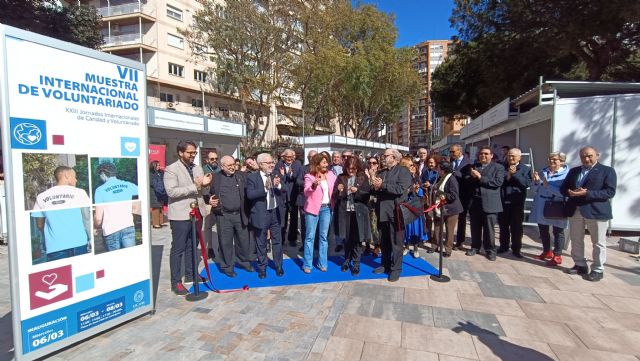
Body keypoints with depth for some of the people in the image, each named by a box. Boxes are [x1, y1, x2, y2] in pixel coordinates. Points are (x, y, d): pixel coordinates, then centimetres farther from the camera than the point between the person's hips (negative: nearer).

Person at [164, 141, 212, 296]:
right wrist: (194, 186, -24)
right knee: (178, 249, 2)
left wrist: (205, 185, -10)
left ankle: (190, 275, 29)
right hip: (180, 215, -6)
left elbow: (204, 192, 13)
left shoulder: (198, 168, 12)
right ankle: (176, 282, 11)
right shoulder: (171, 169, -8)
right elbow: (171, 191, -20)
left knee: (192, 246, 16)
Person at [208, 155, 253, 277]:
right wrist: (210, 200, -13)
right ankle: (227, 267, 23)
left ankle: (244, 262, 33)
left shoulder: (240, 176, 5)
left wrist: (246, 212, -5)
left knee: (243, 241, 13)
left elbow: (246, 193, 5)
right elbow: (210, 194, 8)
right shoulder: (215, 177, -2)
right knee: (226, 243, 7)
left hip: (240, 214, 3)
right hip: (224, 216, -2)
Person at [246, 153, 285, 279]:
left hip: (276, 213, 3)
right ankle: (262, 267, 26)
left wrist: (278, 185, -20)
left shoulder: (276, 176, 5)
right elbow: (250, 195, -18)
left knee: (277, 241, 13)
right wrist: (265, 188, -25)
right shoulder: (252, 177, -6)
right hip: (261, 214, -3)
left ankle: (279, 266, 27)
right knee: (261, 243, 10)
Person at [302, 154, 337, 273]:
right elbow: (306, 193, -21)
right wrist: (314, 185, -39)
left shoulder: (330, 174, 5)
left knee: (324, 236, 11)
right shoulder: (309, 177, -9)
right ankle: (307, 264, 13)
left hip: (327, 208, 4)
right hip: (313, 208, -4)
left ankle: (322, 263, 22)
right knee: (310, 237, 3)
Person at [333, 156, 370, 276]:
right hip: (344, 212, 2)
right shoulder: (341, 177, 4)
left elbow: (367, 196, -3)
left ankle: (356, 264, 16)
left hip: (358, 212, -2)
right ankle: (347, 261, 29)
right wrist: (338, 191, -18)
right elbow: (335, 196, 3)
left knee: (357, 239, 2)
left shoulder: (363, 178, 0)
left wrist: (357, 191, -20)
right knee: (346, 238, 11)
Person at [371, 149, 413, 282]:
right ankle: (385, 265, 29)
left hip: (395, 212, -6)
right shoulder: (380, 173, 17)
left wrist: (382, 185, -17)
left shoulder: (403, 171, -3)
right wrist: (375, 188, -8)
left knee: (396, 242, 2)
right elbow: (374, 192, 15)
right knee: (384, 241, 15)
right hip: (382, 211, 6)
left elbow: (401, 189, -19)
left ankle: (396, 268, 13)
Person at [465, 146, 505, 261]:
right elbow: (469, 182, 12)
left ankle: (490, 250, 15)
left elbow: (498, 182, -12)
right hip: (474, 202, 4)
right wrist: (472, 177, -10)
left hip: (489, 203, -3)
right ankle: (475, 247, 24)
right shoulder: (473, 166, 14)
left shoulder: (498, 167, 2)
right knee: (475, 228, 11)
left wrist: (480, 177, -15)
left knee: (489, 229, 2)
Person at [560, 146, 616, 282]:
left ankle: (598, 270, 15)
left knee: (598, 243, 4)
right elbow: (563, 188, 13)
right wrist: (569, 192, -10)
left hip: (596, 211, -5)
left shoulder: (607, 171, -2)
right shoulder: (573, 171, 13)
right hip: (575, 211, 5)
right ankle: (580, 265, 24)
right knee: (576, 241, 11)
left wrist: (587, 193, -22)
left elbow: (610, 192, -12)